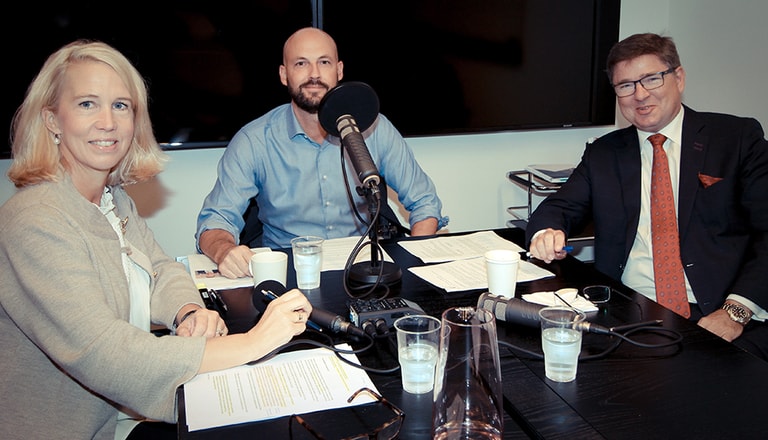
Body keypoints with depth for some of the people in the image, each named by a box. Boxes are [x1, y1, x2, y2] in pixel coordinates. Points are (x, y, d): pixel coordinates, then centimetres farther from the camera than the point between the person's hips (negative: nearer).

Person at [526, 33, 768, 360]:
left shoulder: (738, 137, 6)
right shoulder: (603, 153, 16)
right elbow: (560, 208, 12)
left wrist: (736, 311, -15)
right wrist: (546, 234, -14)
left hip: (715, 318, -2)